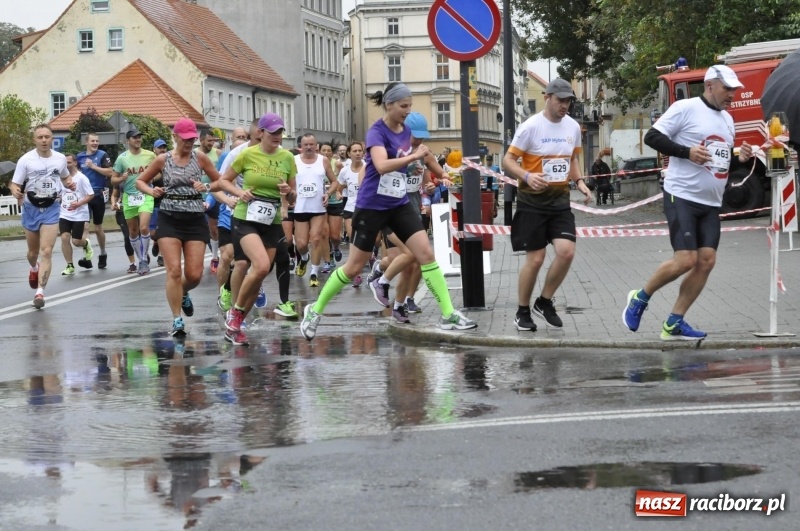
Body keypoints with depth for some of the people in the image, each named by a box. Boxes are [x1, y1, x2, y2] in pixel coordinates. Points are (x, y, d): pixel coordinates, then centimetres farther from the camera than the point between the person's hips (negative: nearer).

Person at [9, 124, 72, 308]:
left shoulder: (60, 159, -2)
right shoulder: (25, 160, -11)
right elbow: (15, 184, -8)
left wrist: (70, 184, -5)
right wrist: (16, 192, -31)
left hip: (51, 208, 0)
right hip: (31, 208, 0)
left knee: (46, 251, -13)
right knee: (33, 251, 16)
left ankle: (40, 292, -15)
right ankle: (34, 269, 53)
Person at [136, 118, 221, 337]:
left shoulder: (200, 158, 3)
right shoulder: (163, 160, 2)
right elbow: (140, 181, 12)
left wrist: (205, 188, -11)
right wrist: (152, 191, -8)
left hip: (195, 219, 1)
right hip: (169, 218, -1)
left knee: (194, 275, -1)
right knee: (174, 270, -11)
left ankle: (183, 294, 35)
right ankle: (177, 320, -1)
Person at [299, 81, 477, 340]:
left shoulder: (406, 131, 5)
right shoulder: (377, 132, -16)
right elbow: (382, 165, -35)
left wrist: (421, 154, 8)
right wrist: (415, 156, -33)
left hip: (399, 205, 6)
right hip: (371, 206, -6)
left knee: (426, 254, -8)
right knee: (354, 267, 2)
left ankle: (448, 314, -6)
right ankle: (315, 310, 20)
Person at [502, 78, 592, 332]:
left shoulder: (573, 127, 5)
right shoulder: (531, 126, -11)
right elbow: (508, 161, -10)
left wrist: (579, 181, 4)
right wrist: (527, 176, -28)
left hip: (560, 200, 5)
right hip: (532, 201, -5)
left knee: (566, 251, -11)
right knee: (535, 259, -4)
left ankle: (544, 302, 10)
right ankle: (522, 312, 14)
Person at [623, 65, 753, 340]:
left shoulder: (727, 119, 17)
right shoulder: (685, 108, -7)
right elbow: (652, 137, -11)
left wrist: (740, 159, 3)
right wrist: (686, 151, -21)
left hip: (710, 204, 8)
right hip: (682, 197, -8)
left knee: (706, 261, -2)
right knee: (685, 260, -15)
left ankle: (674, 324, 5)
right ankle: (640, 298, 8)